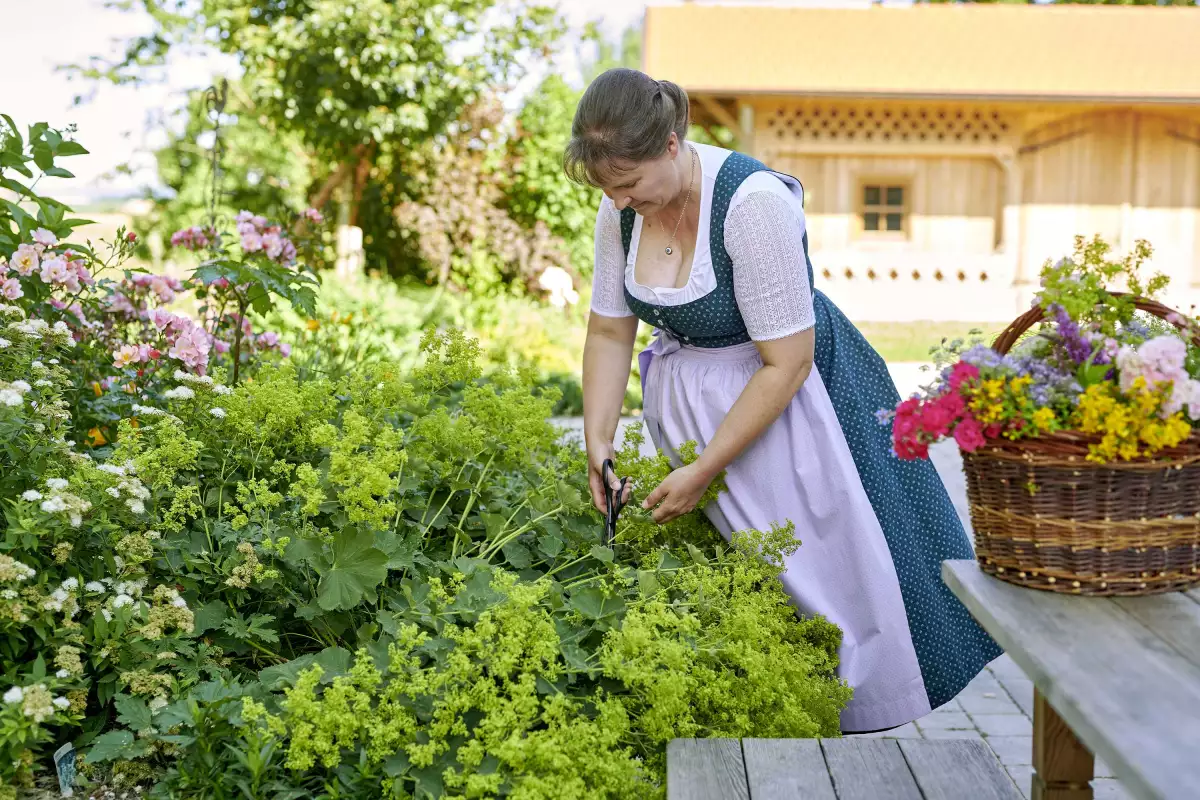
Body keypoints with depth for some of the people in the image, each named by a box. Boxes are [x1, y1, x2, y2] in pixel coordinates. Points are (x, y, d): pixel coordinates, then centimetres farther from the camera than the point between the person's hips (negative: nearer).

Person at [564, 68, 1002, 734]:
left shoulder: (753, 201, -27)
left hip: (783, 396, -5)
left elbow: (786, 363, -25)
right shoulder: (621, 207, -8)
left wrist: (704, 471, -22)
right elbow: (610, 332, 2)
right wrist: (598, 445, -7)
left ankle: (853, 727, 18)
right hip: (687, 402, 6)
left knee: (824, 568, 0)